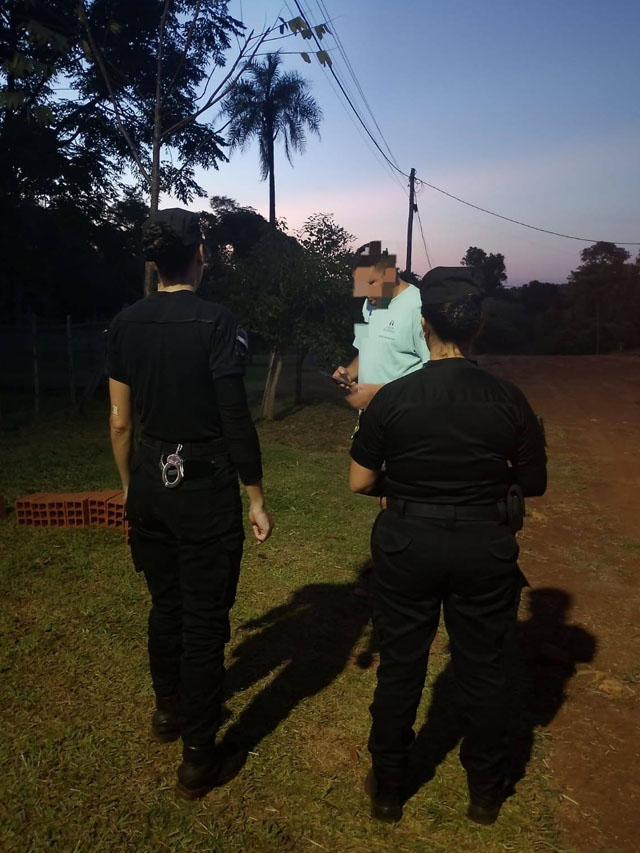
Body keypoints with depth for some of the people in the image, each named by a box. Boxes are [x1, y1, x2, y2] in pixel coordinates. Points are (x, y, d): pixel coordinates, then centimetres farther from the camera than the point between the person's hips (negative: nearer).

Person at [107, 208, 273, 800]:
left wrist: (129, 485, 19)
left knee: (165, 603, 23)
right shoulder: (216, 323, -15)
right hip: (205, 486, -6)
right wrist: (257, 501, -6)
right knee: (204, 619, 6)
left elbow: (120, 421, 6)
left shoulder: (126, 325, 2)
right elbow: (236, 422, -14)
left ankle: (170, 709, 45)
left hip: (150, 482, 6)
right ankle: (200, 759, 20)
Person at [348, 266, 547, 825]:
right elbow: (534, 483, 0)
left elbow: (360, 482, -8)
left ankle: (388, 789, 33)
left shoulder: (392, 398, -12)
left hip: (408, 545, 0)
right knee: (483, 669, 18)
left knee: (400, 668, 15)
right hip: (486, 549, 1)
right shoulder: (509, 400, -10)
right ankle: (486, 791, 38)